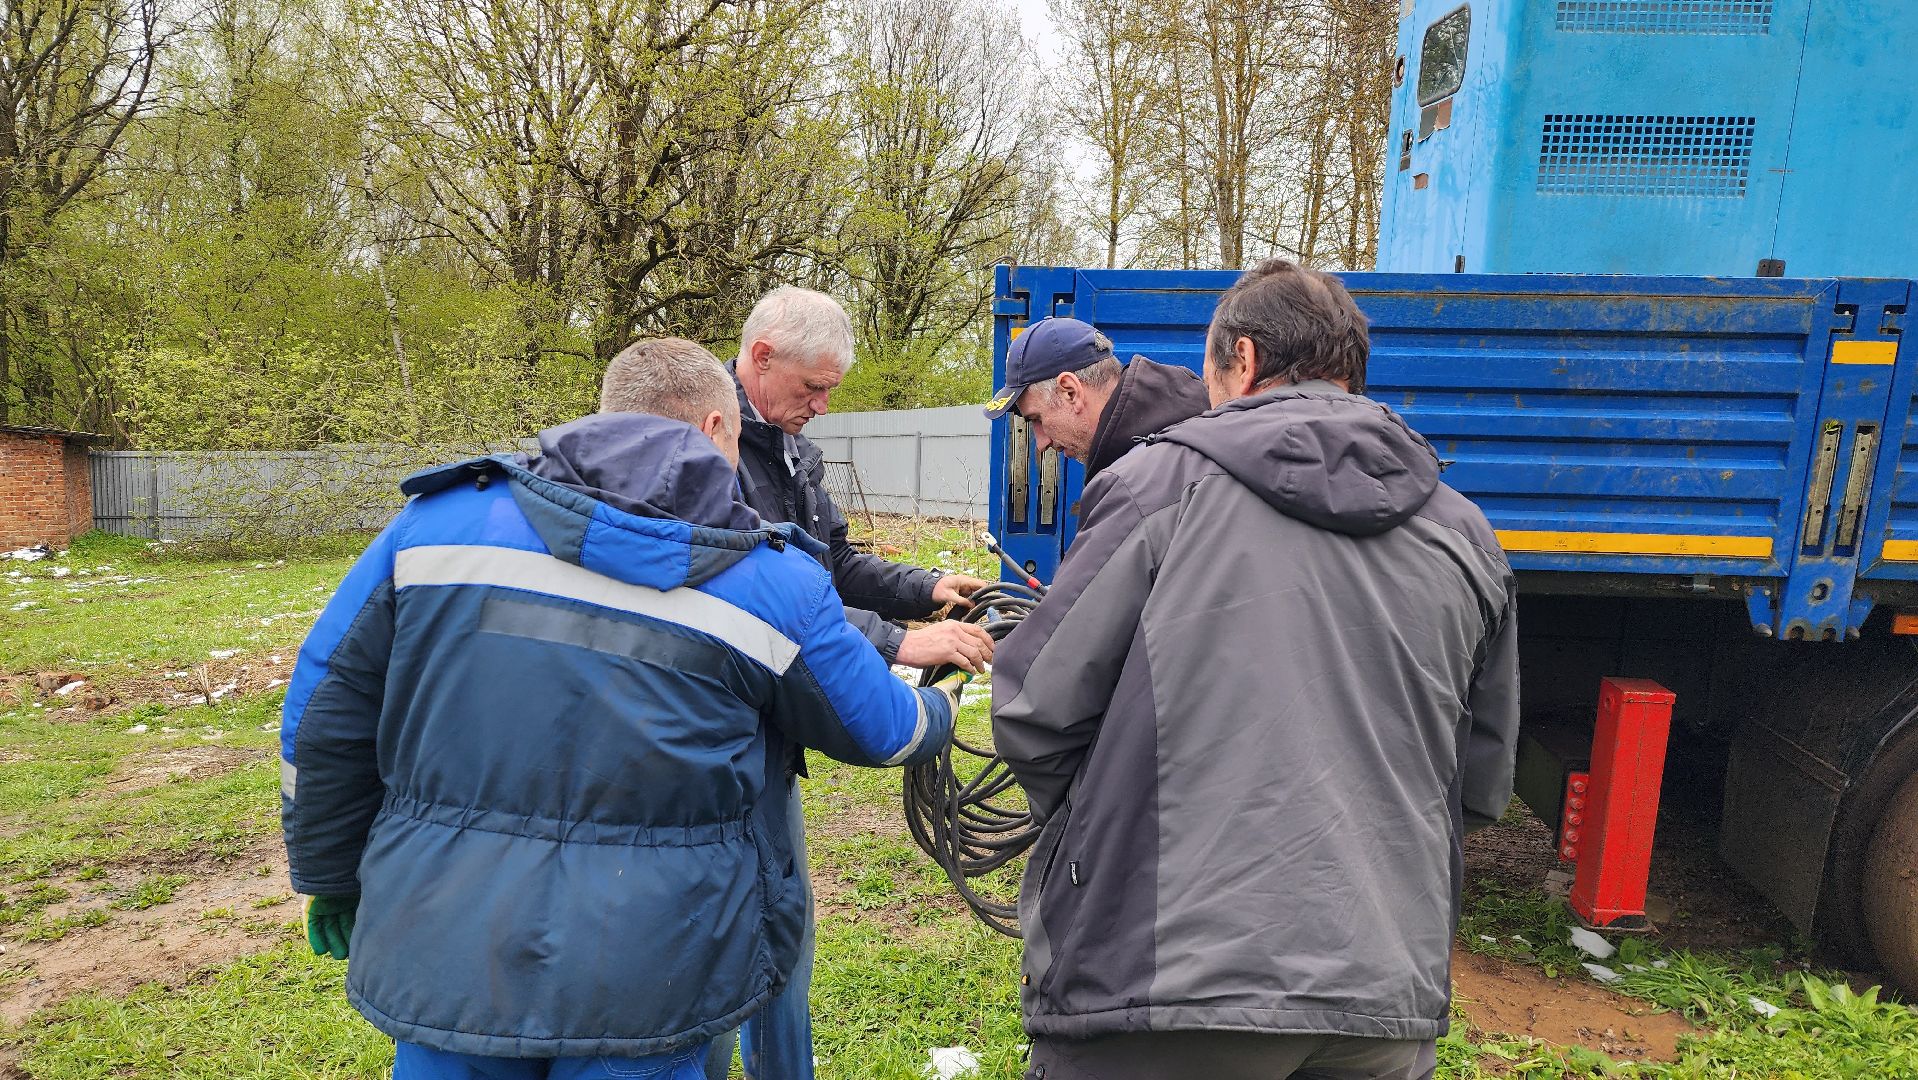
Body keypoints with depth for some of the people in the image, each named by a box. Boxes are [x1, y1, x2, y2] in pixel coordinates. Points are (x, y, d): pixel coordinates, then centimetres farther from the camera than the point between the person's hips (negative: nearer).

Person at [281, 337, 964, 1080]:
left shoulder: (445, 516, -1)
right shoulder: (772, 581, -6)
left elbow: (325, 714, 4)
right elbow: (881, 732, 7)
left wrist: (332, 878, 18)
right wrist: (941, 707, 30)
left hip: (444, 955, 3)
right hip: (647, 978, -2)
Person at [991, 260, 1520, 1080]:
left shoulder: (1166, 480, -7)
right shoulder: (1464, 535, 7)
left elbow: (1035, 715, -8)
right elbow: (1481, 787, 13)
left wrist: (1089, 821, 13)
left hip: (1164, 977, -4)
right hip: (1388, 998, 5)